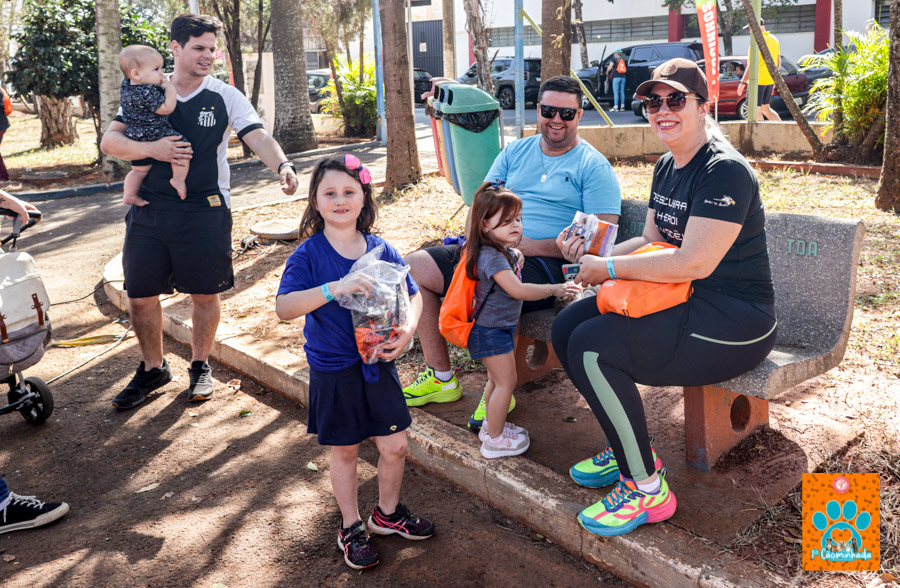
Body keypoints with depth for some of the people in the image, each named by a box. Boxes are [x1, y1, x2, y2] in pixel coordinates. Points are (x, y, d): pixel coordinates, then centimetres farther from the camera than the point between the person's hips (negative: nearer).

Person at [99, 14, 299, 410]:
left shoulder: (225, 97, 2)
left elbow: (257, 136, -13)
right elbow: (109, 141, 0)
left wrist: (282, 165, -33)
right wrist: (151, 149, -19)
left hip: (205, 210, -2)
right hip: (149, 209, 2)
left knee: (205, 293, 6)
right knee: (140, 295, 6)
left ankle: (200, 367, 29)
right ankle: (153, 369, 28)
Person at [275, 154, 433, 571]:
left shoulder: (382, 250, -3)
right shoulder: (309, 254, -13)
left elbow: (413, 295, 4)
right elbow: (284, 308, -25)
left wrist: (408, 329, -16)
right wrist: (335, 288, -38)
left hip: (378, 365, 3)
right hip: (333, 371, -3)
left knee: (395, 445, 11)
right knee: (344, 452, 13)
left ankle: (387, 513, 38)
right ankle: (352, 528, 35)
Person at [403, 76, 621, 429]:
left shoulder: (593, 167, -1)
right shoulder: (516, 152, 17)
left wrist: (521, 244, -19)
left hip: (547, 265, -7)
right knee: (415, 267, -4)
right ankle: (442, 378, 4)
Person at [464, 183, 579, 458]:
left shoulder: (503, 251, 8)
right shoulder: (492, 256, -25)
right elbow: (517, 290, -32)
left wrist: (516, 257, 10)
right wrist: (554, 289, -27)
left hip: (500, 327, 10)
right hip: (491, 331, -10)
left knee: (496, 380, 21)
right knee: (506, 381, -3)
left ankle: (491, 424, 37)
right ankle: (494, 439, 8)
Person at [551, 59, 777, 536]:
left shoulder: (725, 170, -18)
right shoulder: (667, 167, 12)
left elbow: (695, 262, -26)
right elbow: (652, 240, 16)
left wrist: (608, 268, -19)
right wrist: (594, 255, -2)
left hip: (734, 320, -9)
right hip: (682, 301, 10)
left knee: (592, 348, -24)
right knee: (565, 327, -1)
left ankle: (647, 487, -10)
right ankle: (629, 447, 13)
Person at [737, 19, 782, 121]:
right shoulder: (774, 39, 12)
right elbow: (778, 61, 17)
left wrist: (743, 82, -20)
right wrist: (774, 78, 27)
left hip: (757, 80, -9)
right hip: (769, 81, 9)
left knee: (755, 110, -1)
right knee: (765, 109, 16)